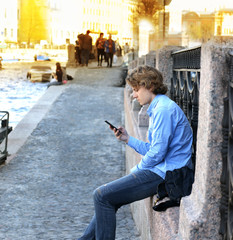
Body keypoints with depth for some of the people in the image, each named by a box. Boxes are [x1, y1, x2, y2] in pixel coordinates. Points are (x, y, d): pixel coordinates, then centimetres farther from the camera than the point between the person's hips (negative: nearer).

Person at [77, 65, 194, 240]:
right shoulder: (158, 108, 18)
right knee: (107, 197, 13)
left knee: (102, 196, -13)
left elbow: (157, 153, -20)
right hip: (162, 171, 11)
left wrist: (136, 171, -6)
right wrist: (128, 139, 13)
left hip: (164, 174, -11)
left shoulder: (164, 109, -16)